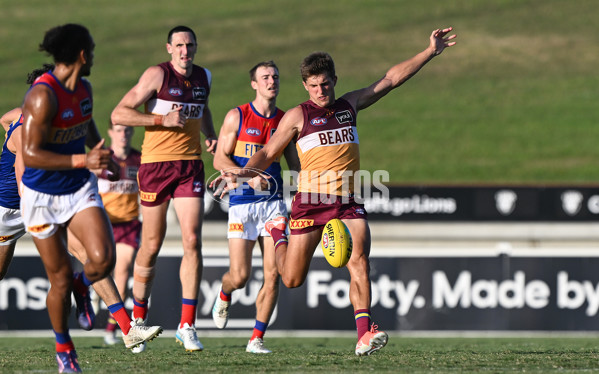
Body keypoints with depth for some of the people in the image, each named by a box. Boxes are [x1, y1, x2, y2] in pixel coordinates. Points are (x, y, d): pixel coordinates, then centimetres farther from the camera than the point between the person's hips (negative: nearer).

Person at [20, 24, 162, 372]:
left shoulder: (84, 88, 2)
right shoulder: (43, 96, -23)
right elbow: (30, 154, -28)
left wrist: (104, 155, 24)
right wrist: (83, 161, -29)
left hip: (80, 189, 5)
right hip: (42, 196, -5)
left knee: (103, 259, -17)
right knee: (60, 277, 2)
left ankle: (79, 290, 18)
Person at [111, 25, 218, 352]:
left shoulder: (204, 77, 9)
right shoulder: (157, 74, -8)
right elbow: (119, 114, -12)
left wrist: (210, 134, 12)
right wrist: (163, 120, -19)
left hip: (190, 165, 4)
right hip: (156, 164, -4)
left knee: (192, 241, -10)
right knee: (151, 246, 4)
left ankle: (187, 325, -8)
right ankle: (138, 319, 22)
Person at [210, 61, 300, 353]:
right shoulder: (237, 117, 0)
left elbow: (295, 164, 18)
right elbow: (219, 159, -3)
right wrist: (249, 176, -17)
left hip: (273, 202, 3)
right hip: (242, 201, -3)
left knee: (272, 275, -8)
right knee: (239, 276, -7)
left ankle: (257, 339, 1)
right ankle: (224, 295, 30)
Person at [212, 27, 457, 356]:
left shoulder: (350, 104, 13)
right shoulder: (297, 116, 3)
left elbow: (392, 78, 16)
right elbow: (268, 153, 4)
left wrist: (431, 52, 13)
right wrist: (238, 176, -12)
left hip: (347, 203, 2)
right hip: (310, 202, -2)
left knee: (359, 261, -20)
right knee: (292, 279, 3)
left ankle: (364, 332, -24)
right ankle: (277, 232, 36)